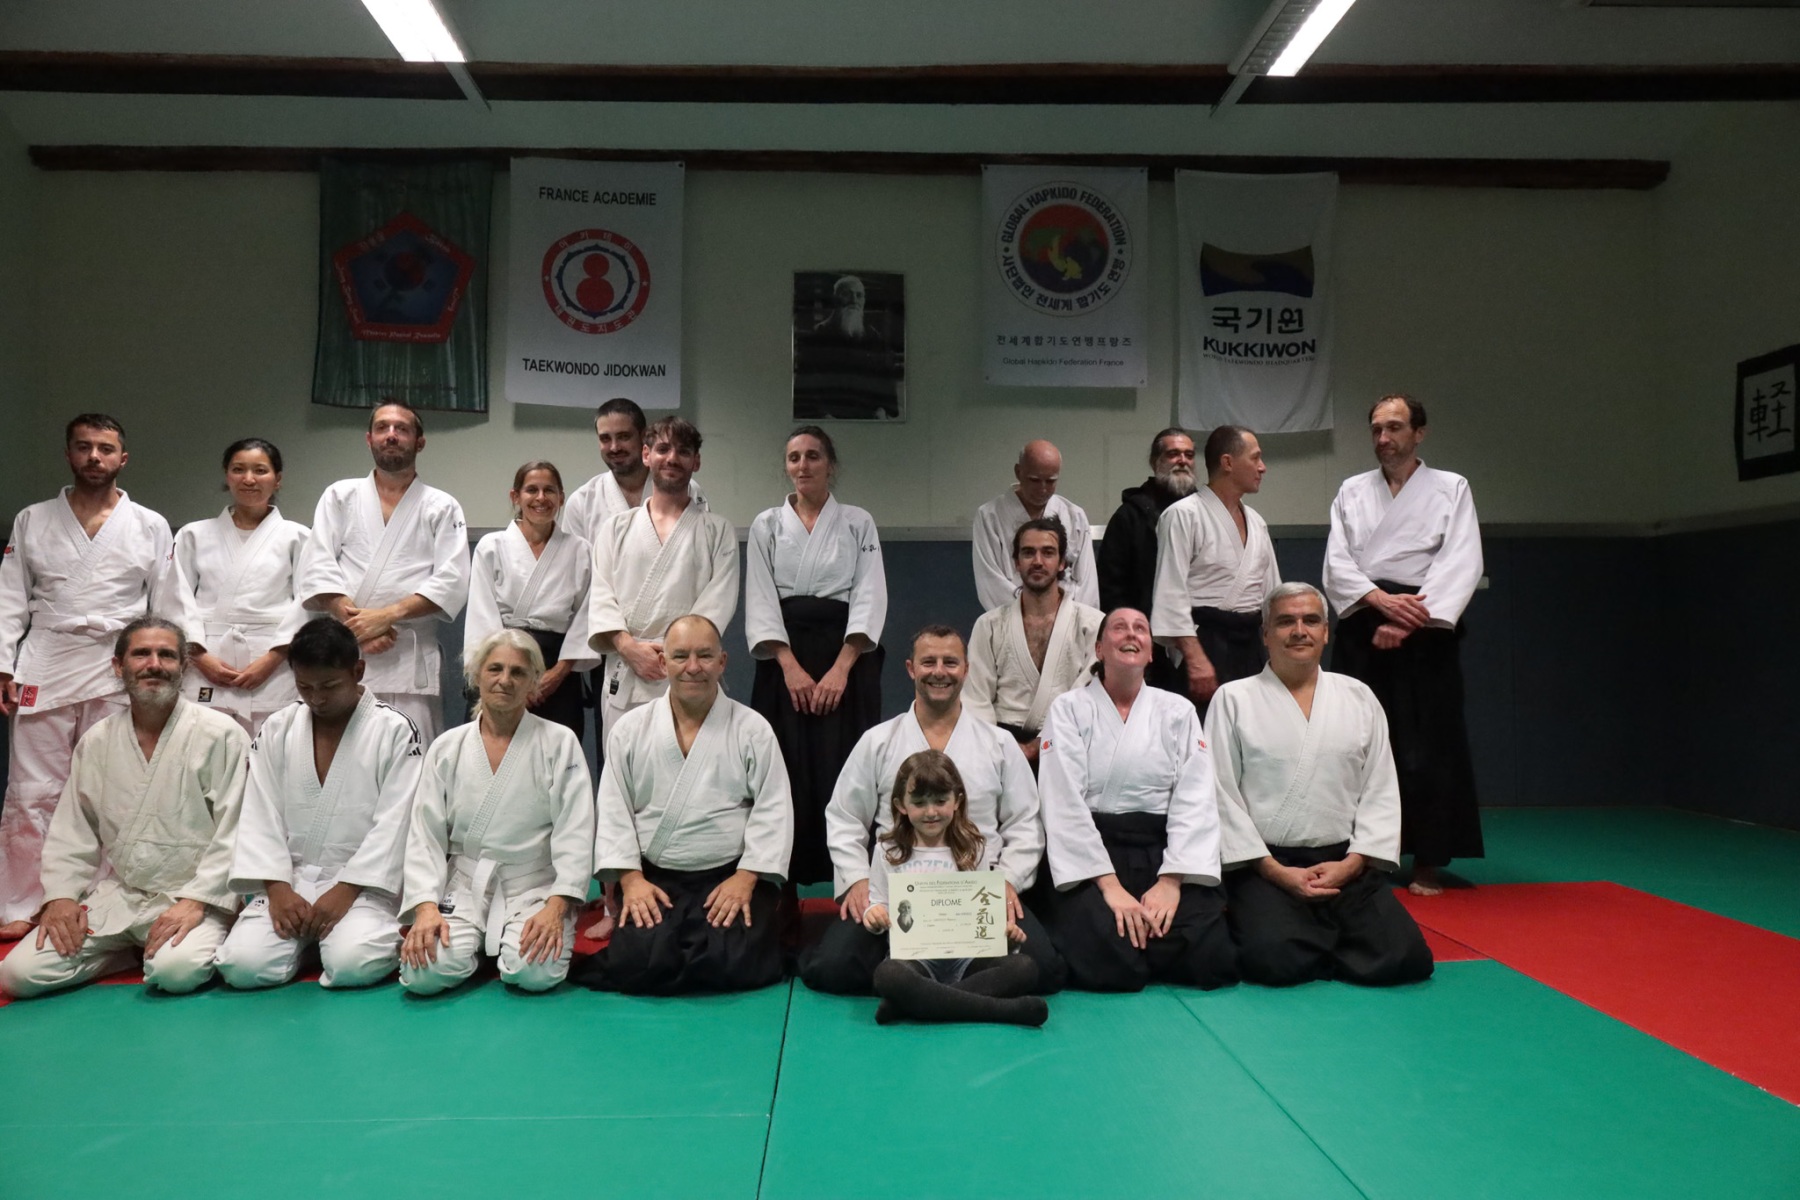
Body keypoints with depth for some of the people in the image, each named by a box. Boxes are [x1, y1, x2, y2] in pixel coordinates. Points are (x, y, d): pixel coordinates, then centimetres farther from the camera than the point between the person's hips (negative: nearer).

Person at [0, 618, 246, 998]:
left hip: (190, 898, -4)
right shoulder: (97, 741, 7)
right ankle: (135, 949, 9)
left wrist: (196, 902, -18)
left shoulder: (221, 735, -9)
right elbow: (71, 829, 12)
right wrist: (61, 895, -2)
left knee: (177, 971, -31)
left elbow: (234, 831, -11)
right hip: (117, 894, 5)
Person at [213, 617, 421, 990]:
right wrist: (277, 888, -9)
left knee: (353, 966, -28)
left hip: (362, 883, -3)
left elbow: (393, 824, -9)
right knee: (243, 966, -19)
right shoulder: (276, 730, 7)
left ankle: (383, 934, 6)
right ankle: (304, 940, 12)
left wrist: (346, 890, -16)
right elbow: (260, 816, 3)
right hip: (288, 880, 4)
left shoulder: (395, 731, -4)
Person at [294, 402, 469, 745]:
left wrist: (385, 616, -13)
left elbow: (451, 583, -2)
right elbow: (317, 570, 5)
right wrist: (356, 623, -10)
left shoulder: (442, 508, 10)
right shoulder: (340, 497, 15)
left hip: (410, 659, -1)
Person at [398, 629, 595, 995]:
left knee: (536, 973, -28)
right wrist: (426, 907, -13)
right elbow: (425, 834, 2)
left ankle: (514, 937, 7)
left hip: (534, 885, -2)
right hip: (464, 884, 2)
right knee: (424, 974, -22)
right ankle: (473, 942, 11)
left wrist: (556, 907, -19)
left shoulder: (560, 743, -2)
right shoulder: (447, 748, 5)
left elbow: (574, 832, -8)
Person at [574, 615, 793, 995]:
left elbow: (772, 811, -2)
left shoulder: (753, 729, 2)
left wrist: (746, 878, -12)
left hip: (731, 877, 0)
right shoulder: (631, 729, 6)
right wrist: (630, 878, -8)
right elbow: (613, 810, 4)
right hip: (653, 878, 1)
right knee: (639, 961, -23)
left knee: (733, 963, -23)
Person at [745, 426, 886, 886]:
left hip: (845, 657, -1)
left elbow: (869, 600, -2)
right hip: (784, 661, 1)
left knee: (843, 774, -5)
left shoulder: (859, 523, 6)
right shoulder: (766, 525, 8)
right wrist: (791, 667, -12)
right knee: (786, 774, -2)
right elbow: (760, 602, 1)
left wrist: (840, 669, -14)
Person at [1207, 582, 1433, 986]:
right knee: (1275, 960, -28)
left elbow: (1381, 791, 9)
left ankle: (1318, 939, 11)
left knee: (1405, 958, -17)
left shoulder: (1359, 698, 12)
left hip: (1345, 865, 3)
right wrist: (1276, 872, -10)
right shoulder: (1233, 700, 2)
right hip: (1264, 866, -3)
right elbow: (1222, 794, -3)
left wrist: (1352, 863, -6)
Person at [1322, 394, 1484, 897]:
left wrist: (1405, 623, -16)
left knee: (1426, 747, -3)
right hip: (1362, 630, 2)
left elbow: (1460, 565, -7)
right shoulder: (1352, 491, 12)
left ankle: (1428, 863, 8)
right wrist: (1382, 600, -15)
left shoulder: (1451, 488, 4)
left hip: (1424, 632, -2)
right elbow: (1337, 563, 3)